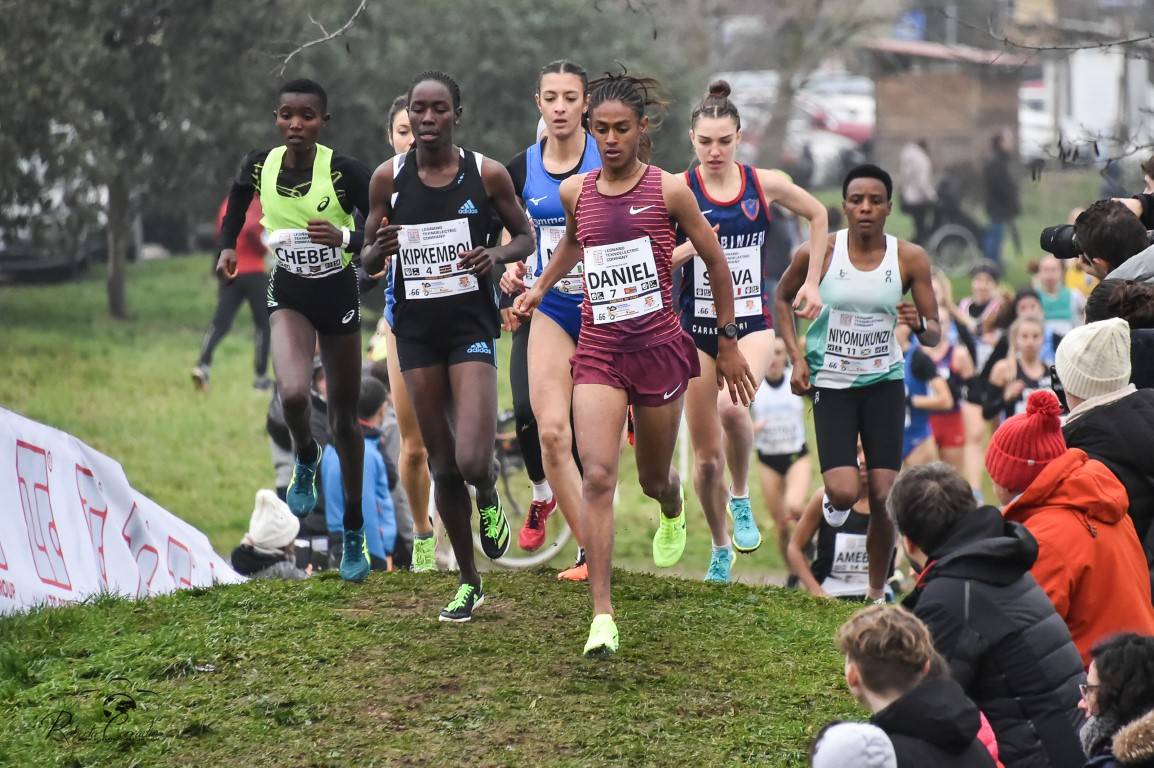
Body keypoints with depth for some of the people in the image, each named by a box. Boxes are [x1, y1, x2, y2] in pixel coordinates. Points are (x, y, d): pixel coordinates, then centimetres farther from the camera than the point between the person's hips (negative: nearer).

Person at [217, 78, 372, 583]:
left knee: (344, 419, 9)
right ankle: (305, 460, 9)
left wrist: (345, 238, -35)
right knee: (293, 393, -27)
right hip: (289, 296, 1)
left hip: (338, 295, -1)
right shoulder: (259, 166, -9)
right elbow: (236, 206, 14)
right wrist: (228, 248, -1)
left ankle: (354, 534, 26)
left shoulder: (344, 172, -19)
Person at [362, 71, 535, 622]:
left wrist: (497, 255, -13)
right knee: (441, 467, 7)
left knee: (472, 462, -17)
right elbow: (367, 263, 8)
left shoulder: (488, 174, -4)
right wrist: (380, 249, -16)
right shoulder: (388, 178, 1)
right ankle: (468, 581, 23)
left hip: (471, 327, -2)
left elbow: (525, 236, 9)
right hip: (416, 329, 2)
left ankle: (488, 495, 21)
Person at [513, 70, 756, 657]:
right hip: (598, 350, 1)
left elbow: (715, 262, 4)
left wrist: (728, 343, 7)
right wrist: (537, 290, 19)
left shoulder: (669, 190, -7)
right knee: (597, 477, -16)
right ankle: (602, 616, -17)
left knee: (654, 478, 15)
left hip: (659, 348, -1)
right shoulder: (575, 191, 2)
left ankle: (672, 512, 56)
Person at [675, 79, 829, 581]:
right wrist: (688, 249, -22)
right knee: (706, 456, 3)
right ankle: (720, 549, 26)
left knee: (732, 406, -31)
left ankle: (741, 501, -5)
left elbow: (817, 215, 16)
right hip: (697, 327, 1)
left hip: (752, 322, -1)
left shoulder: (765, 185, -1)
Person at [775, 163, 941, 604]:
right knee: (844, 492, -16)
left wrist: (919, 324, -24)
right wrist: (796, 357, 1)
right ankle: (835, 501, 24)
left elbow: (935, 336, 0)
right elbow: (782, 298, 11)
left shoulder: (910, 259, -4)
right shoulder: (817, 253, -7)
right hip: (831, 384, -1)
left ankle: (877, 591, 15)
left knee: (884, 496, -3)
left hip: (884, 382, 1)